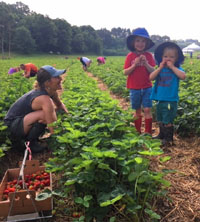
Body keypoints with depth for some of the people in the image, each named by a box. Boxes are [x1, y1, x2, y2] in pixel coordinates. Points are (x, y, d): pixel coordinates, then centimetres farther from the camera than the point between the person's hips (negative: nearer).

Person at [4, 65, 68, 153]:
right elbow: (53, 129, -30)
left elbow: (60, 105, 18)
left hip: (21, 119, 9)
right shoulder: (44, 99, -30)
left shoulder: (51, 92, -5)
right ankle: (28, 142, -8)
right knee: (44, 114, -30)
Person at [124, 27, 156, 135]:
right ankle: (137, 131, 22)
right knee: (137, 111, 9)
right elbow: (125, 72, -7)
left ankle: (148, 132, 7)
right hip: (134, 88, 0)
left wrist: (145, 63, -21)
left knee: (147, 110, -4)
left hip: (147, 88, 0)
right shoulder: (130, 56, -3)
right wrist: (135, 64, -21)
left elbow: (153, 71, -5)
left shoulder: (148, 55, 0)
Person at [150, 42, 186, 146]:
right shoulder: (160, 68, 6)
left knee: (167, 121, 0)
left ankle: (169, 138, 15)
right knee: (160, 120, 19)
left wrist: (172, 67, -20)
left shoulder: (177, 69, -5)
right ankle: (162, 135, 36)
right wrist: (160, 68, -12)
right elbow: (151, 78, -6)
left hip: (170, 100, -5)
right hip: (159, 99, 5)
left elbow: (183, 76, -25)